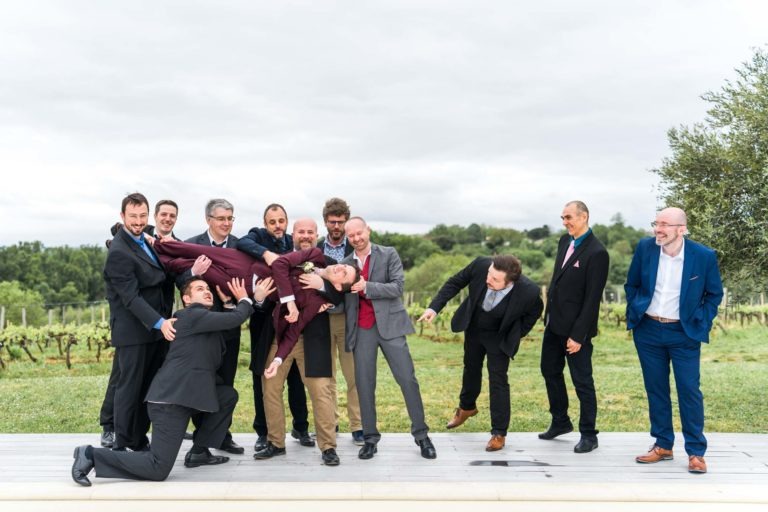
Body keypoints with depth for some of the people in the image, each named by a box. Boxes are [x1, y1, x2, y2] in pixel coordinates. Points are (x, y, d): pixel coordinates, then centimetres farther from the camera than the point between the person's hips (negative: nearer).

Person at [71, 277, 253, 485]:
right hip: (171, 399, -10)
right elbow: (235, 319, -9)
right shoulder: (193, 315, -6)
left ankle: (199, 452, 17)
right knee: (158, 469, -13)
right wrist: (245, 300, 8)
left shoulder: (206, 320, 24)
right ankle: (92, 455, -3)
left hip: (185, 395, 10)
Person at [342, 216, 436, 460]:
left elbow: (397, 287, -8)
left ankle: (421, 435, 10)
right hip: (361, 329, 2)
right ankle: (370, 437, 16)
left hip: (389, 324, -2)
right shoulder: (344, 263, 10)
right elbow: (341, 296, 7)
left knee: (408, 379, -2)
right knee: (364, 384, 4)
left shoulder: (389, 254, 2)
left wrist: (367, 287, -19)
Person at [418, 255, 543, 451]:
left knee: (498, 380, -5)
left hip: (498, 337, -3)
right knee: (471, 369, 23)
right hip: (473, 328, 4)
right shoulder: (480, 265, -34)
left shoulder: (529, 291, -37)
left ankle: (499, 434, 12)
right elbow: (455, 282, -15)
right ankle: (466, 407, 51)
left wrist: (516, 336, -8)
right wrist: (435, 307, -23)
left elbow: (534, 312, -12)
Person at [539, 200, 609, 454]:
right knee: (550, 371, 19)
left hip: (575, 328, -8)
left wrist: (578, 335, -19)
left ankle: (588, 435, 19)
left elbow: (592, 299, -19)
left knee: (582, 382, 4)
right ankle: (560, 422, 36)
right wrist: (548, 312, 13)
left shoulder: (596, 253, -19)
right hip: (554, 323, 8)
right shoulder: (564, 241, 6)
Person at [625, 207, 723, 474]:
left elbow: (715, 294, 4)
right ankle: (663, 445, 23)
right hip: (648, 331, 3)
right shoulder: (645, 247, -6)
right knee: (656, 389, 10)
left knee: (689, 391, 0)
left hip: (684, 333, -2)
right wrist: (634, 313, 3)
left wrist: (702, 323, -3)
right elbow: (631, 284, 9)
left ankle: (696, 452, 13)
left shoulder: (704, 256, -12)